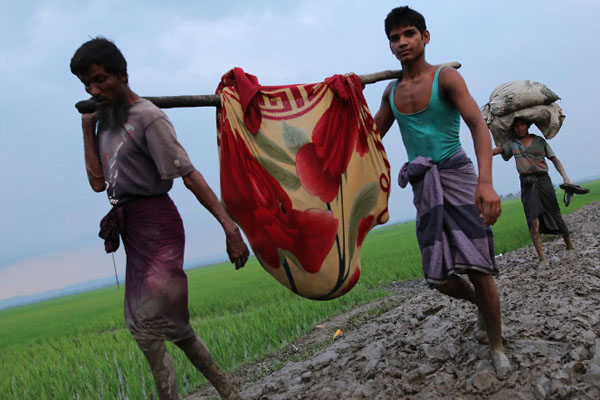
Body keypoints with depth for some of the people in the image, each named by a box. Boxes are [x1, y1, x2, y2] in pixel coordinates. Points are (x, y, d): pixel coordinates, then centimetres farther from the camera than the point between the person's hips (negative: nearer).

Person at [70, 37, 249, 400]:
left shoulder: (148, 118, -14)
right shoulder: (107, 120, 10)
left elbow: (189, 175, -20)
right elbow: (98, 182, 5)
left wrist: (228, 224, -26)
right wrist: (88, 127, 2)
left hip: (156, 225, -9)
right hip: (132, 229, 9)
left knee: (148, 330, -12)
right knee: (173, 326, 15)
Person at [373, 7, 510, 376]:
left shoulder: (446, 77, -5)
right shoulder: (392, 92, 12)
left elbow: (478, 125, -18)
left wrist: (486, 181, -33)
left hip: (457, 176, -5)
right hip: (423, 187, 5)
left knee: (476, 268, -11)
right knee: (439, 277, 1)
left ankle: (497, 345, 8)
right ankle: (481, 304, 33)